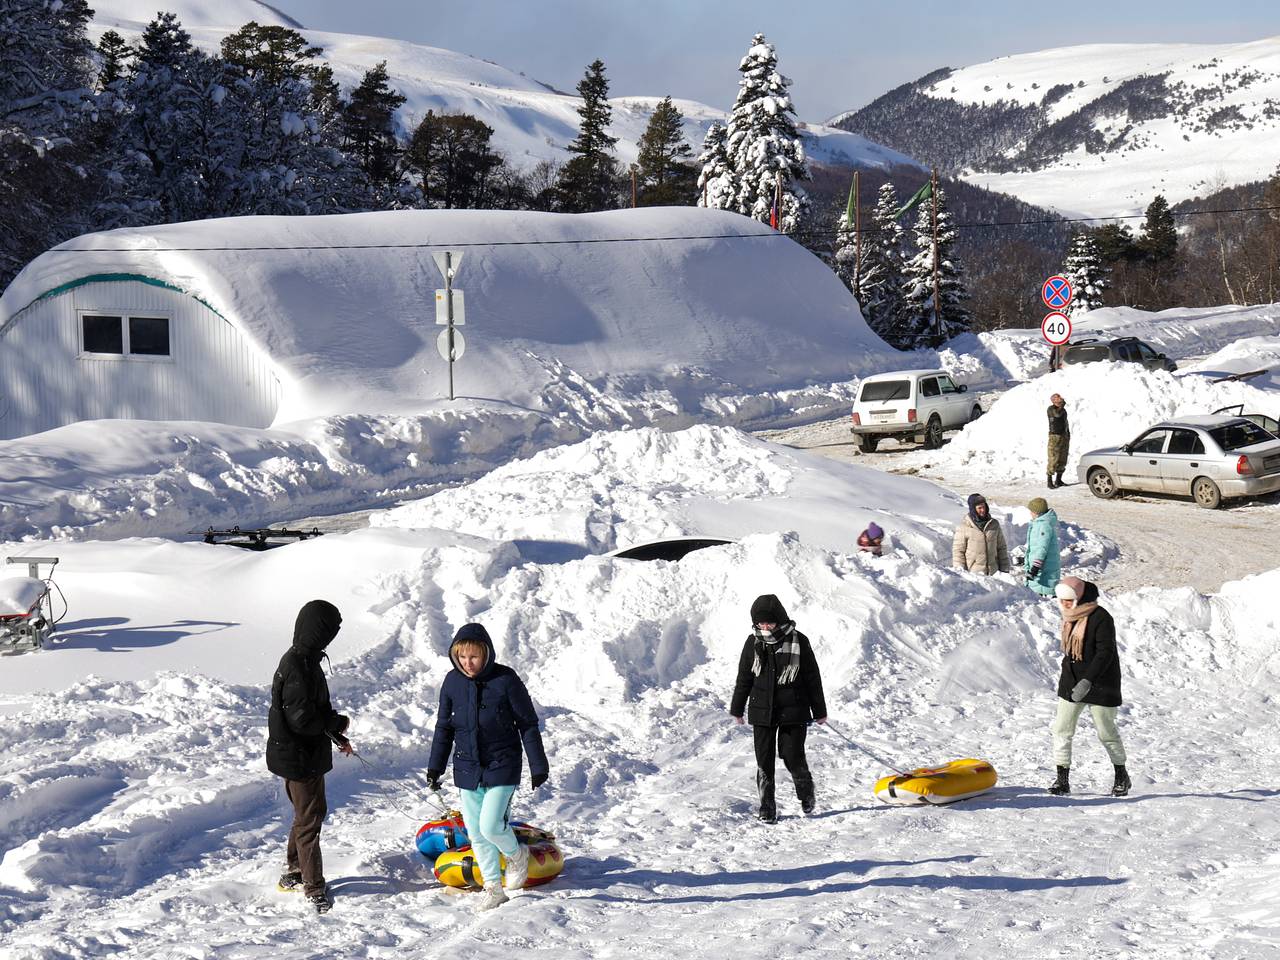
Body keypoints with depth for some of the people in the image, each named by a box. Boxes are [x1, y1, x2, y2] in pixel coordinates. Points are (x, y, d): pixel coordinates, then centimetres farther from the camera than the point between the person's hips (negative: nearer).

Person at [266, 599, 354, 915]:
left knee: (308, 813, 21)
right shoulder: (299, 666, -25)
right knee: (310, 817, -1)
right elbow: (302, 718, -27)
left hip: (308, 754, 10)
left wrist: (337, 737, 16)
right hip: (299, 756, -10)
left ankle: (293, 873, 34)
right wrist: (338, 724, -12)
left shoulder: (306, 660, 8)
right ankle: (314, 888, 9)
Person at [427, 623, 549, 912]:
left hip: (501, 767, -5)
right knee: (475, 833, 7)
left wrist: (538, 766, -4)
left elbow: (528, 724, -5)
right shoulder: (452, 682, 0)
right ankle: (493, 887, 21)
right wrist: (435, 766, 9)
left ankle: (516, 855, 18)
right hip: (467, 768, 5)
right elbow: (444, 727, 11)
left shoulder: (506, 680, -12)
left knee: (490, 826, -14)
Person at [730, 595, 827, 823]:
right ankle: (767, 807, 10)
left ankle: (806, 793, 23)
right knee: (764, 760, 0)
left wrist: (819, 711, 5)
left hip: (793, 711, -2)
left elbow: (812, 677, 2)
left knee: (793, 757, -6)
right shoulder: (754, 642, 2)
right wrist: (737, 708, 14)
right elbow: (744, 678, 12)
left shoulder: (798, 641, -4)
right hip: (762, 710, 2)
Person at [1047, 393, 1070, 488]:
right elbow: (1057, 414, -30)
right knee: (1053, 460, -10)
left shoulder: (1063, 410, 13)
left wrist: (1068, 437, 17)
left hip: (1064, 437, 7)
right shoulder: (1051, 409, -8)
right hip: (1054, 437, -7)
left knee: (1062, 461, 7)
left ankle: (1058, 480, 16)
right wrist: (1062, 405, -14)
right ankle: (1050, 481, -7)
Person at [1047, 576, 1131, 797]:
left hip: (1099, 684, -7)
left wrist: (1087, 680, -29)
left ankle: (1122, 777, 23)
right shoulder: (1070, 618, 8)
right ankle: (1062, 779, 3)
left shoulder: (1101, 619, -17)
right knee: (1062, 729, -1)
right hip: (1071, 683, 7)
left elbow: (1105, 654, -23)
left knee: (1106, 731, 4)